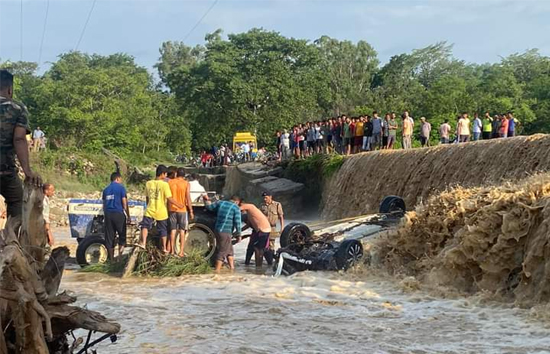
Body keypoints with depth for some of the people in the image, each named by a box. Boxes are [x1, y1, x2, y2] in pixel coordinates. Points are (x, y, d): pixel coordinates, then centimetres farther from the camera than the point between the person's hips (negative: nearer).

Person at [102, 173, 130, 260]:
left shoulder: (106, 189, 14)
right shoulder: (120, 188, -2)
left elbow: (104, 205, 17)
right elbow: (124, 203, -5)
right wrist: (128, 216, 2)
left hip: (108, 214, 5)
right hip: (118, 214, -5)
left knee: (109, 238, 6)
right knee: (122, 235, 5)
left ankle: (111, 259, 7)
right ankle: (120, 256, -4)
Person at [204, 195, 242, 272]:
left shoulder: (220, 203, 9)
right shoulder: (236, 208, -6)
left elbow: (209, 207, 19)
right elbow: (237, 222, -11)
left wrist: (206, 200, 39)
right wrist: (238, 234, -2)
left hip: (218, 230, 7)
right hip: (226, 233, -7)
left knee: (229, 251, 21)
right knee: (222, 252, -1)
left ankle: (232, 268, 28)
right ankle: (217, 271, -2)